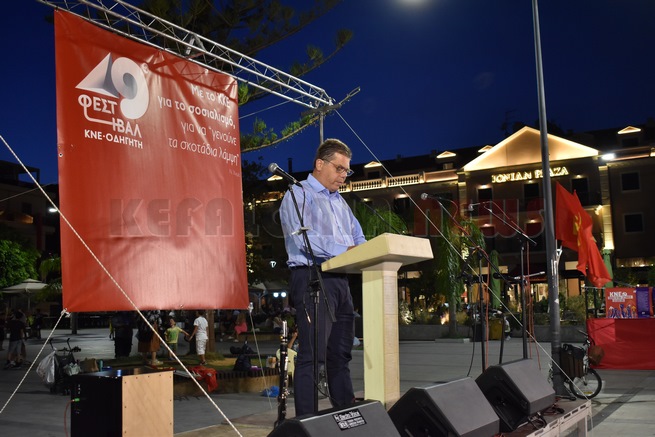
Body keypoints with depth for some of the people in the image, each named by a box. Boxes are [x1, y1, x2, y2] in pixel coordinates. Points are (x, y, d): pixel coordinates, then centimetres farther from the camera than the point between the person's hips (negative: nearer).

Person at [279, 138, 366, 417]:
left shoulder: (340, 202, 25)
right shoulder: (298, 194, -1)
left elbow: (358, 238, 20)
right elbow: (302, 237, -16)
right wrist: (345, 250, -22)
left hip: (339, 280, 8)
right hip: (311, 278, -8)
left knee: (340, 354, 11)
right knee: (312, 355, -10)